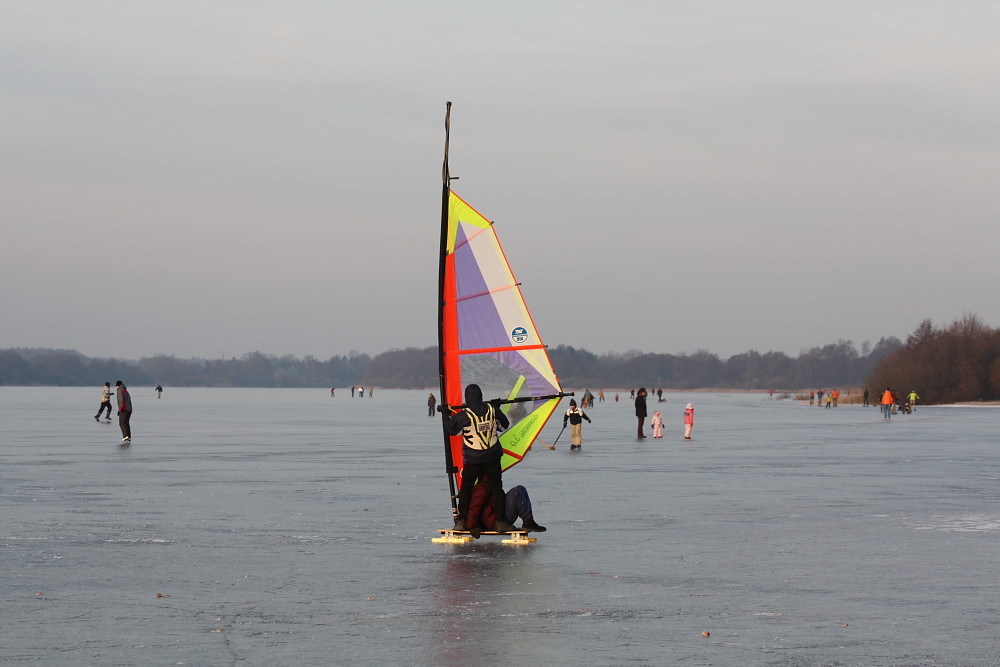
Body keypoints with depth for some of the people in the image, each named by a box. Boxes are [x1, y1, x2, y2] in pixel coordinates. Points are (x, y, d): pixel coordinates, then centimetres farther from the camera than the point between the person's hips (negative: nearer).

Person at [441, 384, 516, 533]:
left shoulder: (464, 415, -12)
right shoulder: (492, 409, -3)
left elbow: (450, 429, 0)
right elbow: (504, 424, 14)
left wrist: (445, 414, 14)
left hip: (472, 459, -2)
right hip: (492, 457, 2)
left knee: (465, 488, 11)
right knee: (496, 487, 8)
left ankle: (461, 521, 10)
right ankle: (500, 521, 3)